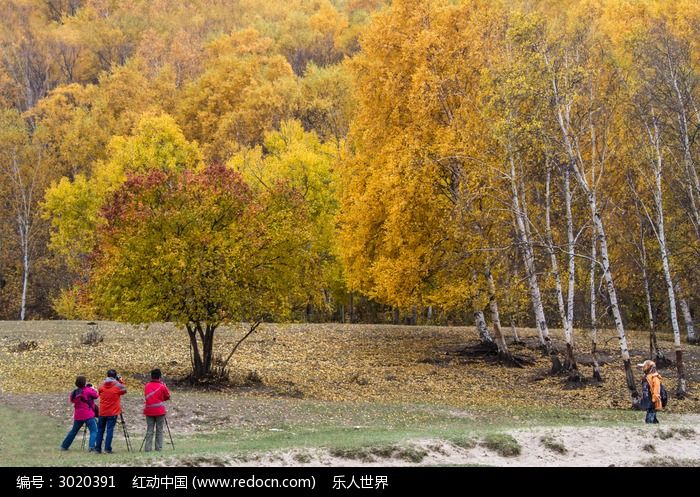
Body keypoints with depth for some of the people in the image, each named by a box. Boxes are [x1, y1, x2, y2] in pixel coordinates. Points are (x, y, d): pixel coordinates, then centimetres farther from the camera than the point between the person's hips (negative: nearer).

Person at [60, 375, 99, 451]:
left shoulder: (74, 393, 7)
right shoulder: (88, 390, -9)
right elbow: (96, 395, -1)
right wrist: (93, 389, 15)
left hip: (78, 416, 6)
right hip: (88, 415, -6)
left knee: (73, 431, 21)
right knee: (94, 431, -7)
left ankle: (64, 446, 28)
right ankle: (92, 447, -25)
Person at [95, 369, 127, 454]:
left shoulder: (102, 386, -1)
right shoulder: (118, 386, -9)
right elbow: (124, 390, 8)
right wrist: (120, 381, 10)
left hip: (102, 412, 3)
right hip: (113, 412, -3)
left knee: (100, 430, 10)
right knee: (110, 430, -3)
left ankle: (98, 448, 10)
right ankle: (107, 448, -10)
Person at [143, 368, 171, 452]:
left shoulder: (147, 386, 2)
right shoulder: (162, 386, -7)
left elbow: (147, 396, 12)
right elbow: (167, 396, 6)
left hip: (149, 411, 3)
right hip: (160, 411, -3)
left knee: (149, 430, 5)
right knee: (159, 430, 5)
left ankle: (148, 448, -2)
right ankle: (158, 448, 2)